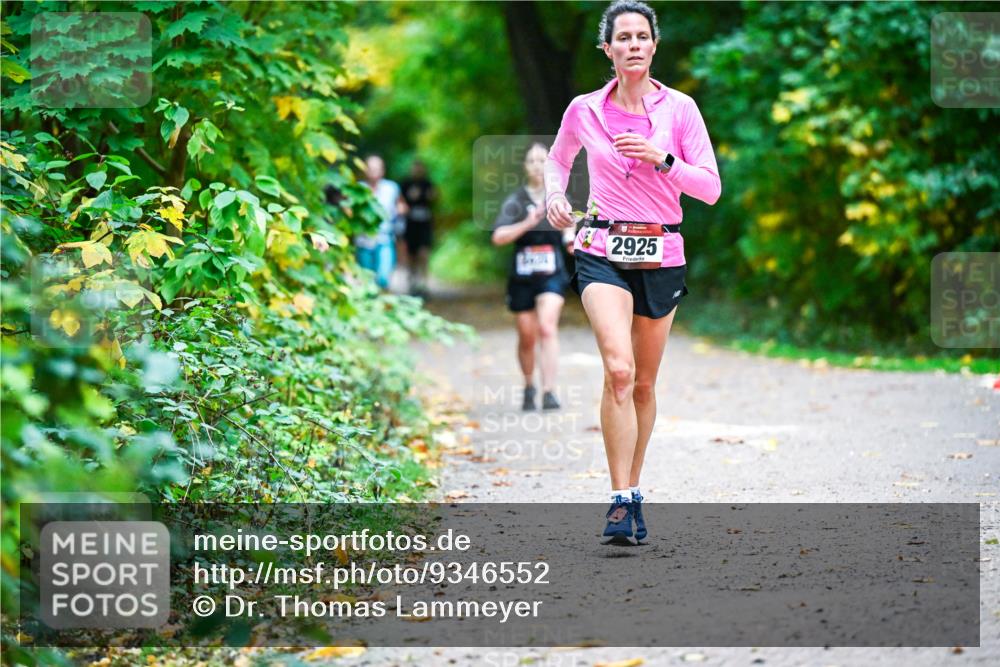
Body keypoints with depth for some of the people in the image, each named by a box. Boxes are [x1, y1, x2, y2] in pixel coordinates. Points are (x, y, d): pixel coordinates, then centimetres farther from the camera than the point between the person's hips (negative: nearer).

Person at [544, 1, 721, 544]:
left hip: (661, 255, 2)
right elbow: (557, 160, 22)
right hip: (603, 251, -1)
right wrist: (555, 196, 2)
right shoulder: (584, 111, 2)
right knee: (618, 369, -21)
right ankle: (622, 500, -20)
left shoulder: (679, 108, 0)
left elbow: (711, 188, -2)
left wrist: (661, 158, -16)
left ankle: (632, 487, 28)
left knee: (643, 383, 10)